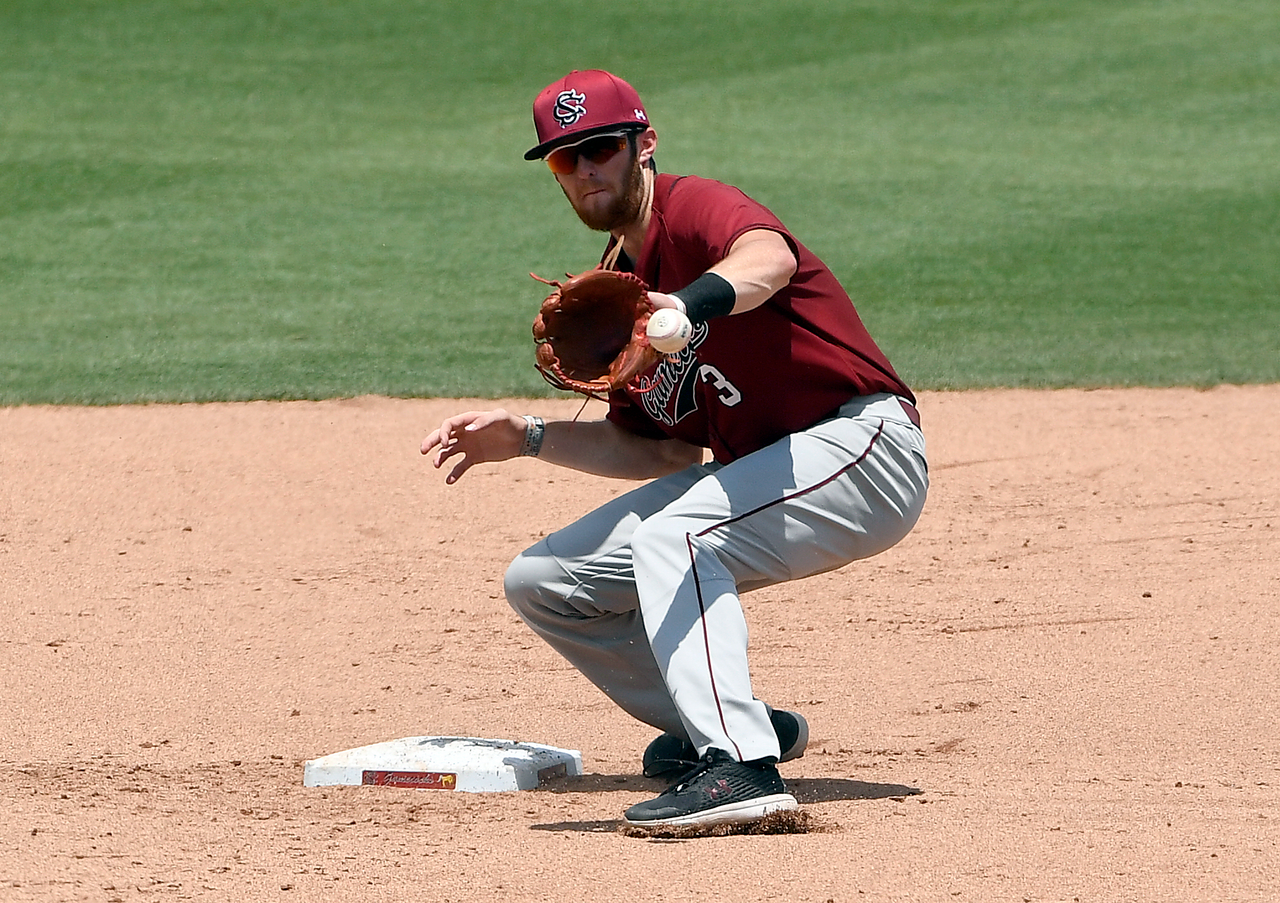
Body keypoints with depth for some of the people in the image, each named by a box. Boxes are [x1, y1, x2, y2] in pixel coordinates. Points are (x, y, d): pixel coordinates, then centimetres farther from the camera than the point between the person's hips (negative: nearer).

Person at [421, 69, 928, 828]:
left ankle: (741, 767, -40)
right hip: (750, 469, 10)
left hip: (865, 444, -10)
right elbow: (661, 450, 15)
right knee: (543, 580, 7)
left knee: (671, 536, -34)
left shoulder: (693, 209, -15)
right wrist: (531, 438, 4)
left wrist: (684, 306, -61)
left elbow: (771, 258, -41)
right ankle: (733, 725, 14)